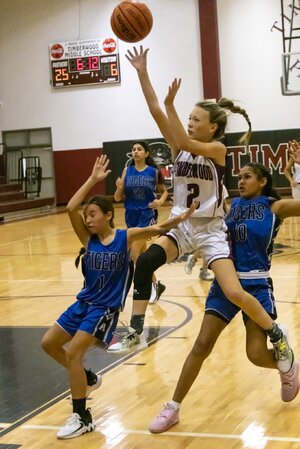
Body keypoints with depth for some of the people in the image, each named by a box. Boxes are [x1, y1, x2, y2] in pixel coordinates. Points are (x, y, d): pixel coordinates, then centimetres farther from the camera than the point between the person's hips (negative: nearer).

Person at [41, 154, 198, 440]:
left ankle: (82, 417, -6)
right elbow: (71, 208, -13)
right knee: (48, 343, 9)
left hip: (106, 308, -6)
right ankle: (88, 378, 30)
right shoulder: (88, 238, 0)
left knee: (73, 352, -17)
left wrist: (178, 219, -40)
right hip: (84, 302, 6)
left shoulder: (125, 237, -9)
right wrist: (93, 179, -11)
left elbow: (154, 229, -22)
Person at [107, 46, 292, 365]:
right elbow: (155, 112, -6)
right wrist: (142, 73, -13)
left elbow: (186, 143, -29)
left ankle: (278, 338, 10)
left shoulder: (218, 149, -10)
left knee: (234, 293, -14)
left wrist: (171, 104, -33)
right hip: (181, 225, 5)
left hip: (210, 229, -4)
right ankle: (136, 333, -16)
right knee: (145, 262, -23)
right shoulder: (179, 148, 2)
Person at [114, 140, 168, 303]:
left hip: (147, 214, -5)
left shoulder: (154, 171, -5)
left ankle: (154, 284, 0)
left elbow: (164, 191, 9)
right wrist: (119, 188, -21)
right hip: (131, 215, 5)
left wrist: (160, 201, -11)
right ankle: (155, 284, 32)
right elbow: (118, 198, 0)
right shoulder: (127, 171, 0)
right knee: (142, 252, 16)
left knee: (135, 253, -14)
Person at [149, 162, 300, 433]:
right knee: (201, 346, -1)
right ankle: (173, 409, 8)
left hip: (256, 286, -4)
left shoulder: (275, 207, -4)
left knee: (257, 354, -7)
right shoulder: (231, 205, 9)